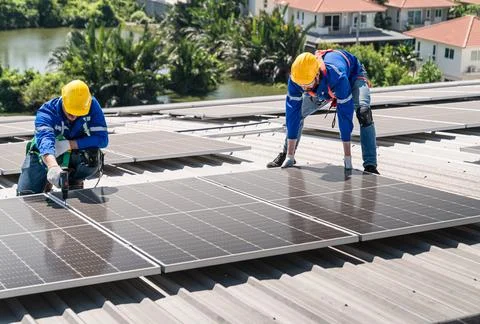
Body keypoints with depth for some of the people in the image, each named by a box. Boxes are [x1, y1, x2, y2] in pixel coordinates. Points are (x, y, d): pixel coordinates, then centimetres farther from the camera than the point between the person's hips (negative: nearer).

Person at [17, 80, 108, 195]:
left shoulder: (92, 105, -22)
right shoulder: (47, 111, -28)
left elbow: (102, 139, -26)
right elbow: (45, 139, -46)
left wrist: (69, 144, -34)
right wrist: (53, 167, -67)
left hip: (74, 155, 1)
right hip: (44, 156, -1)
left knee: (94, 155, -32)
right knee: (25, 194, -18)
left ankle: (74, 182, -1)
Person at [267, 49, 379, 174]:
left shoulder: (338, 77, -47)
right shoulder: (295, 79, -34)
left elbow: (345, 115, -41)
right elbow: (293, 114, -29)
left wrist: (347, 157, -36)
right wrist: (290, 156, -28)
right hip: (323, 88, 4)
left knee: (363, 111, -31)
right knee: (293, 111, -3)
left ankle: (370, 165, -26)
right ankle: (287, 155, 18)